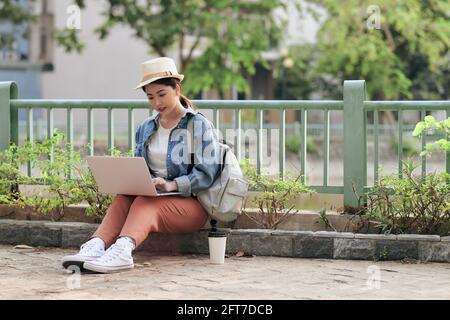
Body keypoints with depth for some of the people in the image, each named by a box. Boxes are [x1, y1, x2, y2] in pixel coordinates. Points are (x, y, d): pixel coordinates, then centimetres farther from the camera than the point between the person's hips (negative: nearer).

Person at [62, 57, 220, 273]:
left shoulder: (199, 125, 1)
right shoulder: (145, 129, 18)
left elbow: (206, 174, -8)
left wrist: (171, 185, -23)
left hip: (191, 204, -5)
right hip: (153, 199, 5)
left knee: (145, 203, -35)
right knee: (123, 199, -28)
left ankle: (123, 249, -62)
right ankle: (96, 246, -54)